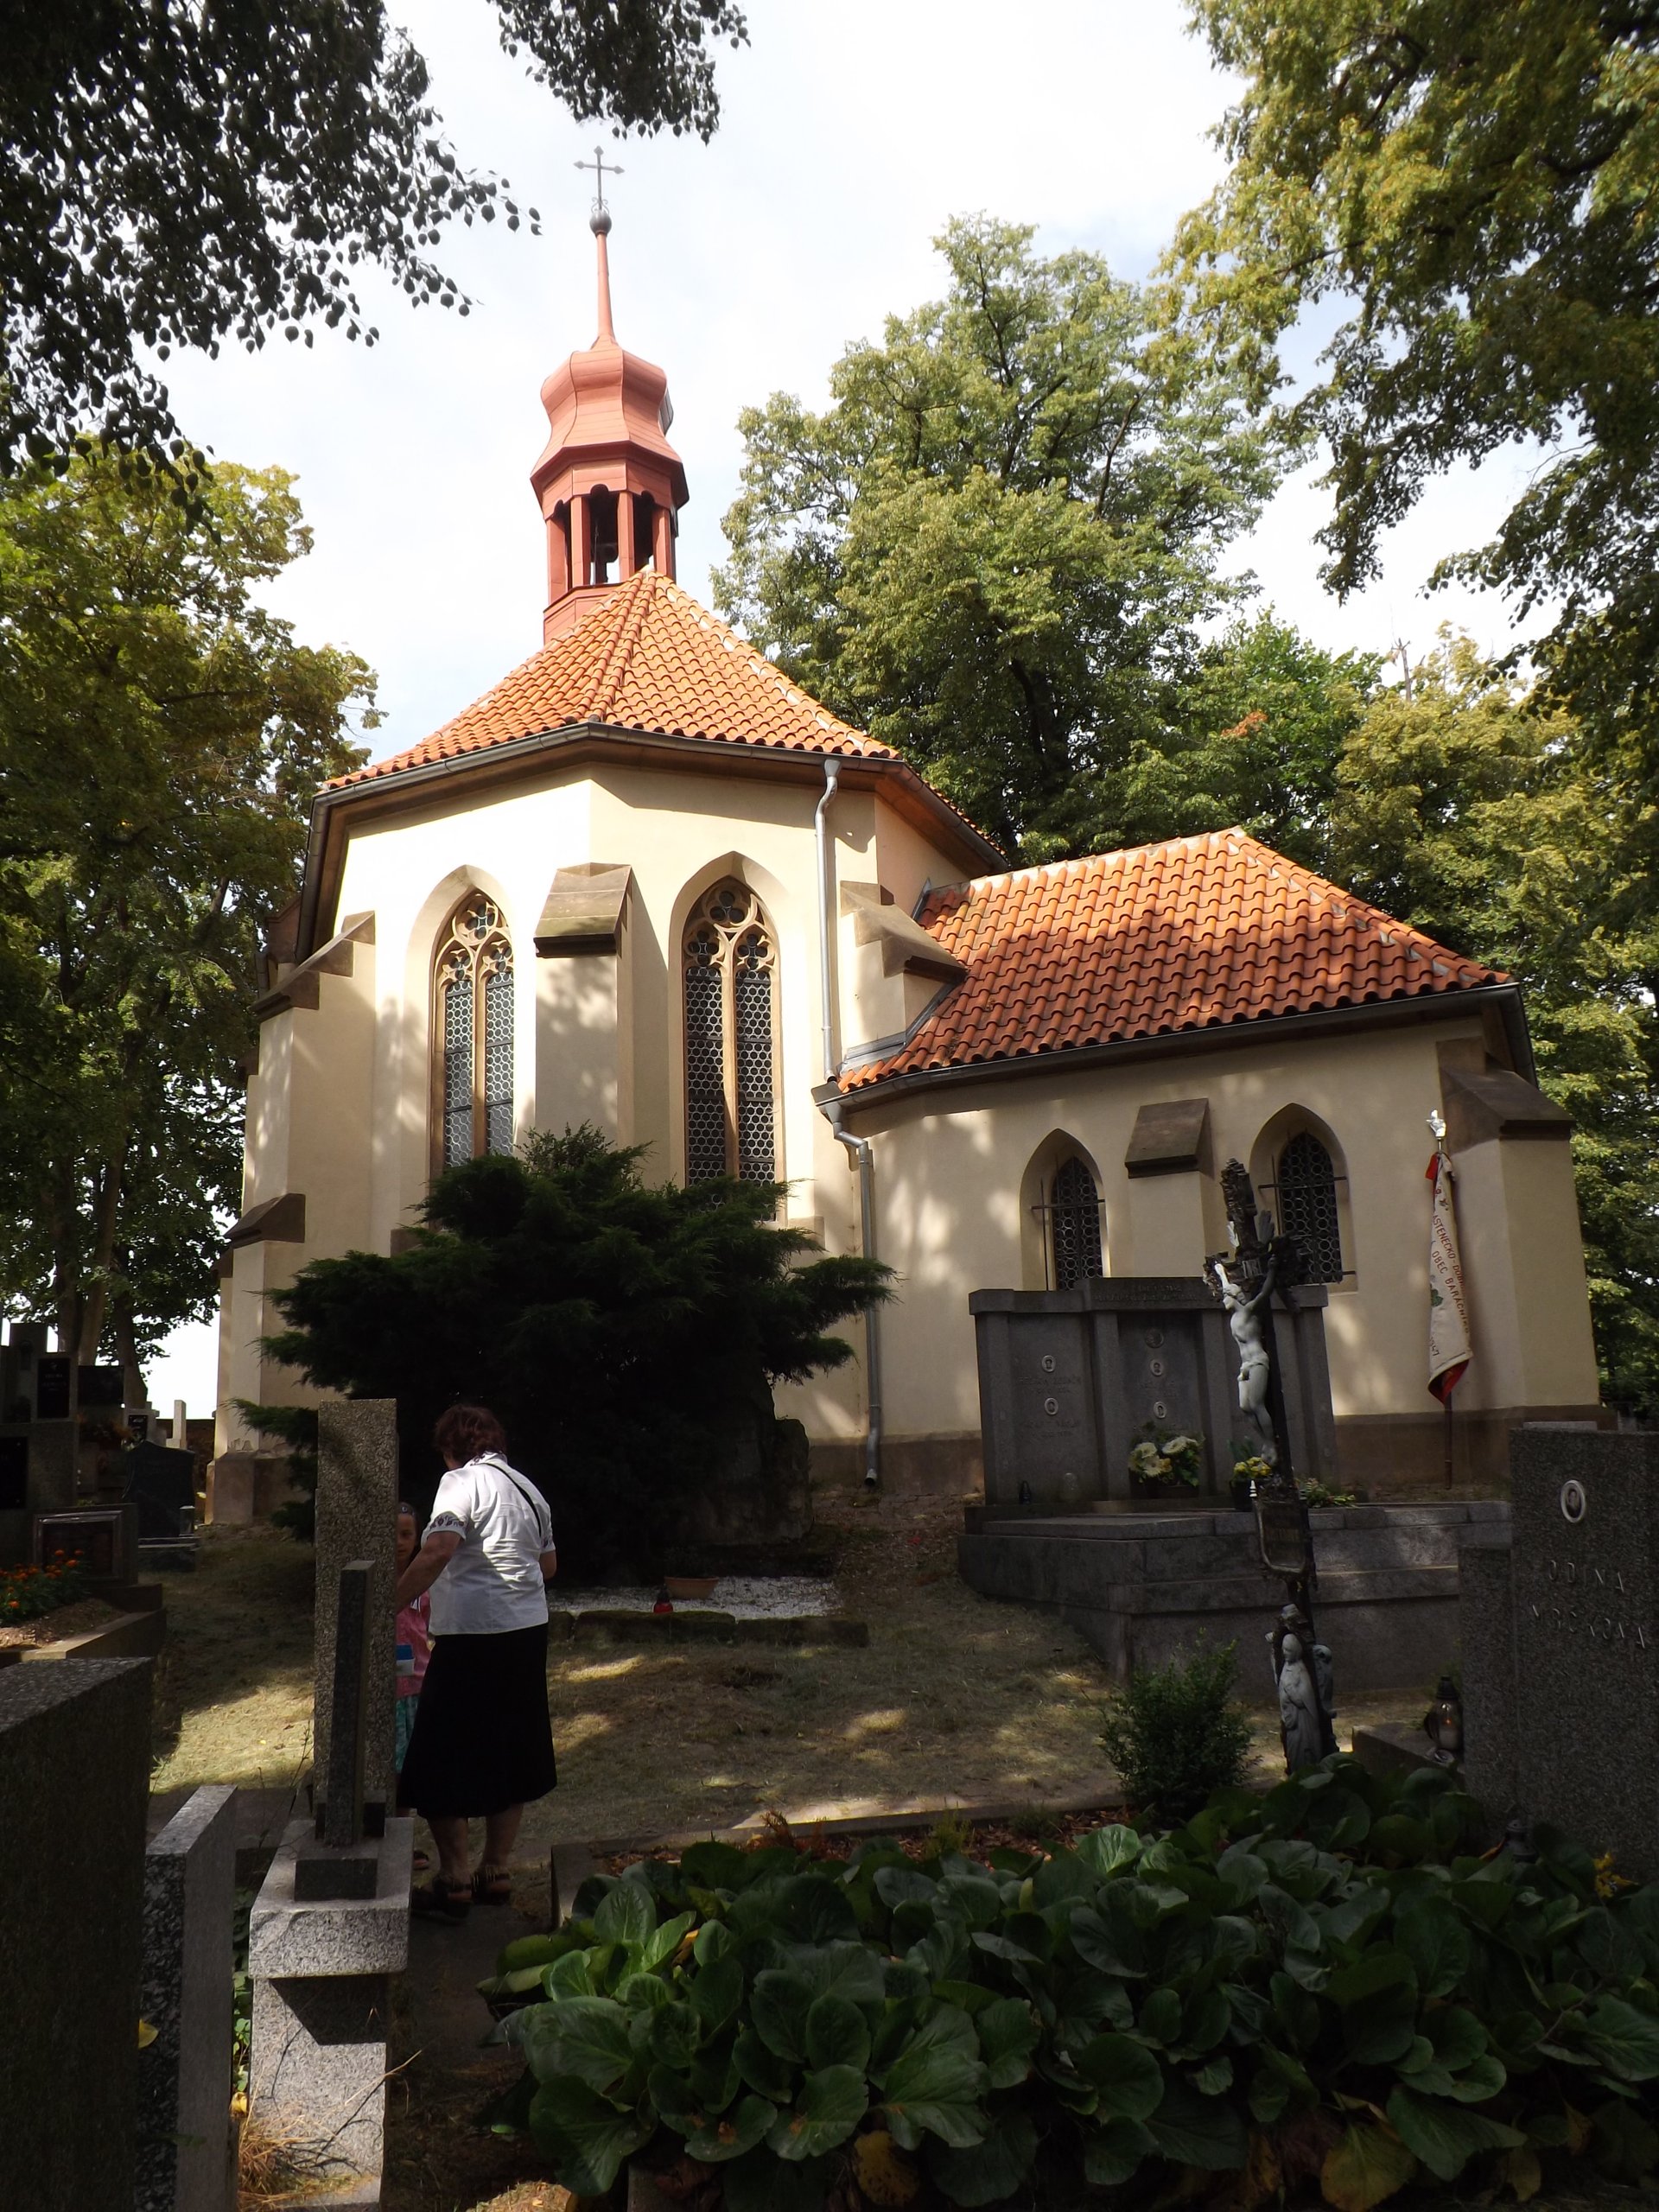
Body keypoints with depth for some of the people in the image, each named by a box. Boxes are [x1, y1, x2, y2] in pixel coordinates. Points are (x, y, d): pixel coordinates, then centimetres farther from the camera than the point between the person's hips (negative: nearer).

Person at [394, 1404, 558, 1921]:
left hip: (473, 1635, -8)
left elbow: (437, 1552, -24)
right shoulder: (527, 1488, 13)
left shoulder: (461, 1483, -9)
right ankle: (496, 1871, 24)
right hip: (528, 1631, 8)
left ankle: (454, 1879, 7)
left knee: (444, 1757, 5)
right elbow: (549, 1564, 20)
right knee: (510, 1753, 16)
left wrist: (392, 1606, -22)